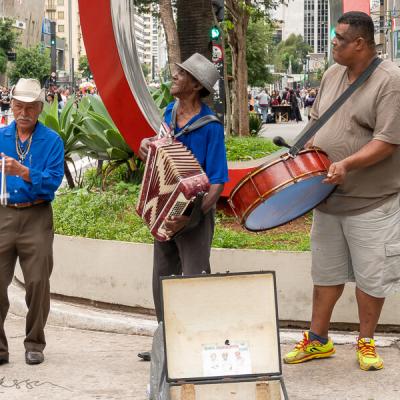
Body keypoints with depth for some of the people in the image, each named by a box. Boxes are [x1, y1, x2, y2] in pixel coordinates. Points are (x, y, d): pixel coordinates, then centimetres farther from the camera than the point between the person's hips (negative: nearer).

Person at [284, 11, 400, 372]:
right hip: (328, 196, 6)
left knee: (370, 276, 4)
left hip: (370, 202, -6)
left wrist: (346, 164, -31)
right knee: (326, 272, 16)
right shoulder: (333, 74, 6)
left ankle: (366, 342, 21)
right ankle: (318, 340, 27)